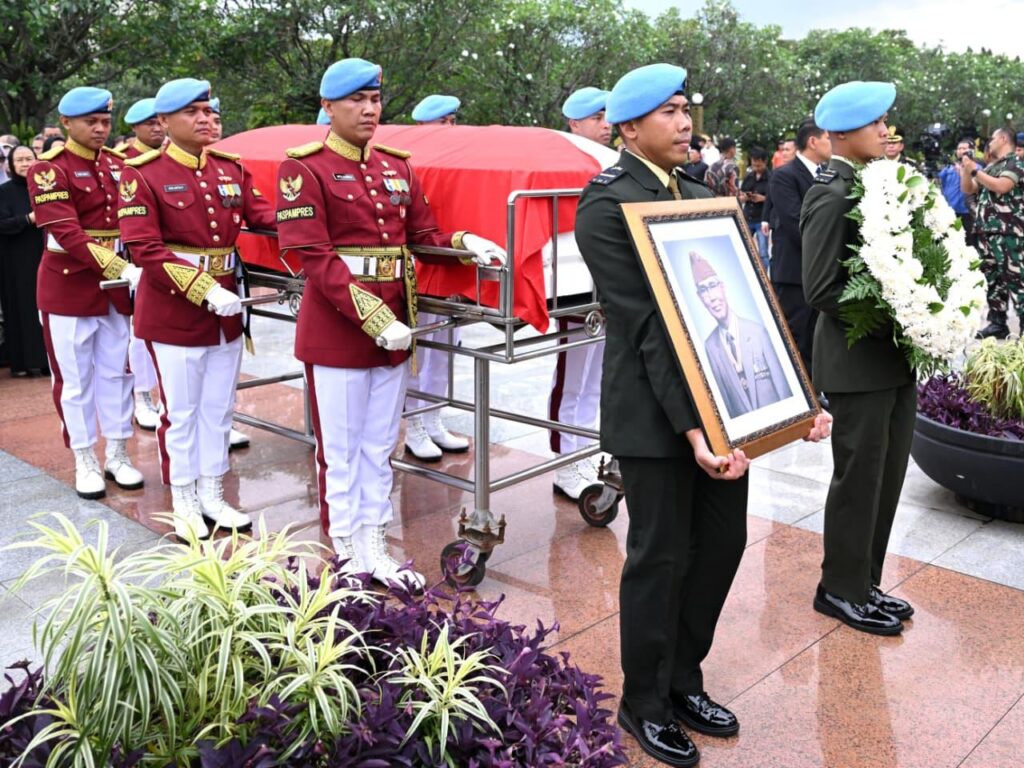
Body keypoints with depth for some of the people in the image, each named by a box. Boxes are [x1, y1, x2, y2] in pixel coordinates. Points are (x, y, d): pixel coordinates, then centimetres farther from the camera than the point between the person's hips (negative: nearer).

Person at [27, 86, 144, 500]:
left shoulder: (118, 163, 8)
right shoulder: (49, 169, -10)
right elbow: (68, 234, -21)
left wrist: (135, 269, -8)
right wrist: (122, 270, -30)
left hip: (117, 284, 5)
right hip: (68, 286, -5)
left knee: (117, 371, 11)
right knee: (75, 377, 5)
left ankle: (117, 455, 23)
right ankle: (85, 462, 17)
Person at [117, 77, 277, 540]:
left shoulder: (231, 168, 6)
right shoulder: (142, 174, -11)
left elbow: (259, 214, 2)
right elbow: (144, 250, -17)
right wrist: (204, 291, -24)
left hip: (227, 306, 6)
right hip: (173, 311, -5)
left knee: (219, 408, 14)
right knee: (181, 411, 6)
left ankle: (213, 497, 29)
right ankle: (184, 505, 22)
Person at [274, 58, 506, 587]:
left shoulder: (397, 166, 10)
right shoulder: (304, 168, -8)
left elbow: (423, 235, 14)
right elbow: (314, 257, -16)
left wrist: (465, 242, -8)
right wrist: (373, 319, -23)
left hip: (394, 325, 6)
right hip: (336, 329, -6)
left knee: (380, 445, 14)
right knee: (340, 448, 5)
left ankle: (374, 547, 27)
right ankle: (346, 556, 19)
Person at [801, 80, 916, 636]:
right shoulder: (831, 196, -17)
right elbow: (821, 290, -21)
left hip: (894, 358, 9)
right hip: (858, 361, -8)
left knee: (888, 475, 16)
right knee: (859, 478, 4)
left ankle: (865, 581, 31)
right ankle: (841, 590, 22)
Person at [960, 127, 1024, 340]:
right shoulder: (990, 167, 21)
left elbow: (1001, 186, -19)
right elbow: (967, 190, 22)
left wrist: (974, 170, -13)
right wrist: (965, 169, 9)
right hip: (986, 231, 8)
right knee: (993, 279, 9)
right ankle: (997, 323, 14)